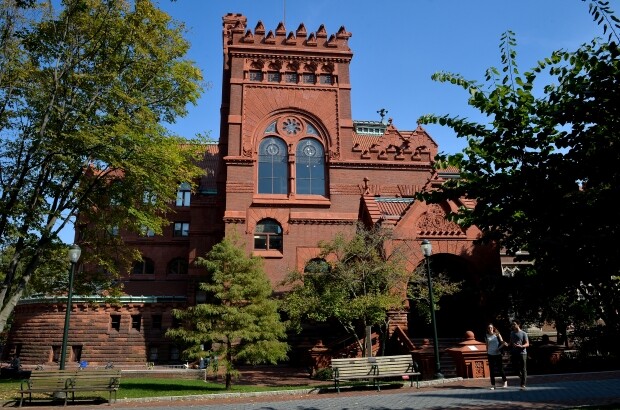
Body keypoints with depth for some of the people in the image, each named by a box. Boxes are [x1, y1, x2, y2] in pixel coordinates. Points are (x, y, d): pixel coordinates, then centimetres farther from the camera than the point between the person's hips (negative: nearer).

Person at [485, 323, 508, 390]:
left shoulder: (497, 334, -1)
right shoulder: (487, 336, 6)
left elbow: (502, 342, -3)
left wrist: (499, 348, -18)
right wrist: (487, 353, 9)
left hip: (497, 354, -2)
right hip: (490, 354, 2)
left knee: (500, 368, 0)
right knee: (492, 370, 3)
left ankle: (505, 382, 20)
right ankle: (493, 385, 9)